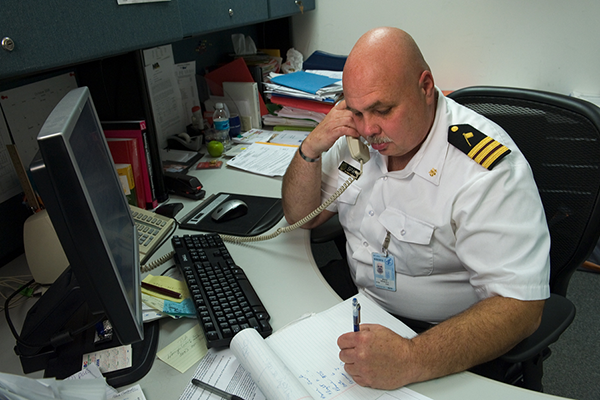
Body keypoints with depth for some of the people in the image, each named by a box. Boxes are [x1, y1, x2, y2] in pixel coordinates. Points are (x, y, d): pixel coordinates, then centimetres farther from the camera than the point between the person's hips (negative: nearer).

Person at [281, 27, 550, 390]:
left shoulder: (488, 169, -24)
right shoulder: (359, 134, -5)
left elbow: (521, 306, -27)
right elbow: (301, 216, 1)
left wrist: (412, 360, -40)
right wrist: (312, 148, -17)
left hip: (444, 343, -3)